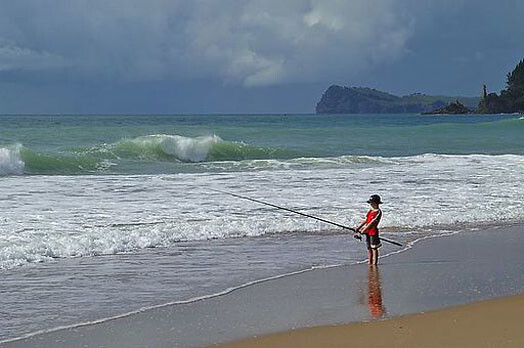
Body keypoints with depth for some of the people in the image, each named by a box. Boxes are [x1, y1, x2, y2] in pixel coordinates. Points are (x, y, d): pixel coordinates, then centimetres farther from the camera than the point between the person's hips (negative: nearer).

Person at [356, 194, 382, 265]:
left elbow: (372, 223, -17)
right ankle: (369, 263, 17)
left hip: (373, 232, -8)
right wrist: (358, 227, 5)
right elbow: (365, 221, 14)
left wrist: (364, 230, -18)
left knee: (374, 248, -3)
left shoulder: (378, 212, -12)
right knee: (369, 248, 11)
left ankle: (374, 263, 0)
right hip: (367, 232, 8)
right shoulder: (370, 211, 13)